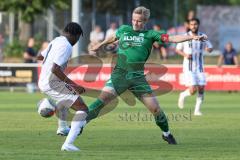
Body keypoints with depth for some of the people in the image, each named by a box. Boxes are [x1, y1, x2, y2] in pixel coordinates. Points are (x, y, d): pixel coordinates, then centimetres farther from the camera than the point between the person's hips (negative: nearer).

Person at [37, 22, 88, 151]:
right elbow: (55, 69, -29)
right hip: (52, 85, -9)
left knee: (63, 99, 40)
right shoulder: (66, 46, -18)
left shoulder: (56, 41, 9)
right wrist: (73, 84, -26)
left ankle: (62, 127, 57)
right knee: (82, 109, -8)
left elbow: (40, 56, 26)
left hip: (43, 82, 9)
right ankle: (68, 144, -20)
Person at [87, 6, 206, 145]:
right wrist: (101, 45, 47)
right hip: (120, 74, 0)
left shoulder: (150, 35, 4)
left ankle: (166, 133, 21)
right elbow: (114, 38, 32)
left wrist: (192, 37, -16)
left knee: (155, 108, -3)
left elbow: (172, 39, -4)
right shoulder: (124, 29, 9)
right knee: (103, 99, -20)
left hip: (138, 77, 0)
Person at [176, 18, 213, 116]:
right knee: (193, 90, -14)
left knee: (201, 89, -3)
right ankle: (183, 95, 18)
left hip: (199, 67, 3)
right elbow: (177, 49, 6)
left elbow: (210, 48, 13)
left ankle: (197, 110, 9)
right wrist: (185, 54, -14)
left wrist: (209, 49, -12)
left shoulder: (203, 36, 6)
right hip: (188, 67, -3)